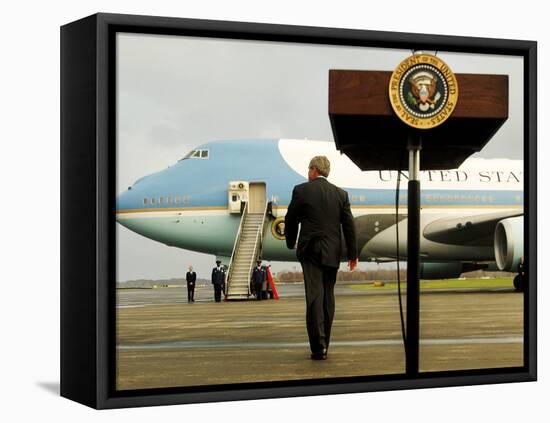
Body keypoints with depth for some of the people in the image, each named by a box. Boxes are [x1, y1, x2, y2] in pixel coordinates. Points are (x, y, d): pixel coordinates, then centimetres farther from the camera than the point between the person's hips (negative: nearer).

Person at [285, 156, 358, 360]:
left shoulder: (301, 190, -4)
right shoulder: (341, 194, 6)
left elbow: (290, 219, 3)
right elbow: (349, 225, 5)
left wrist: (291, 243, 20)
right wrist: (352, 253, 11)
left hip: (310, 251, -4)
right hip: (332, 253, 4)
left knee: (314, 297, -7)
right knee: (328, 297, 12)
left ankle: (318, 346, -17)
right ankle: (324, 345, 17)